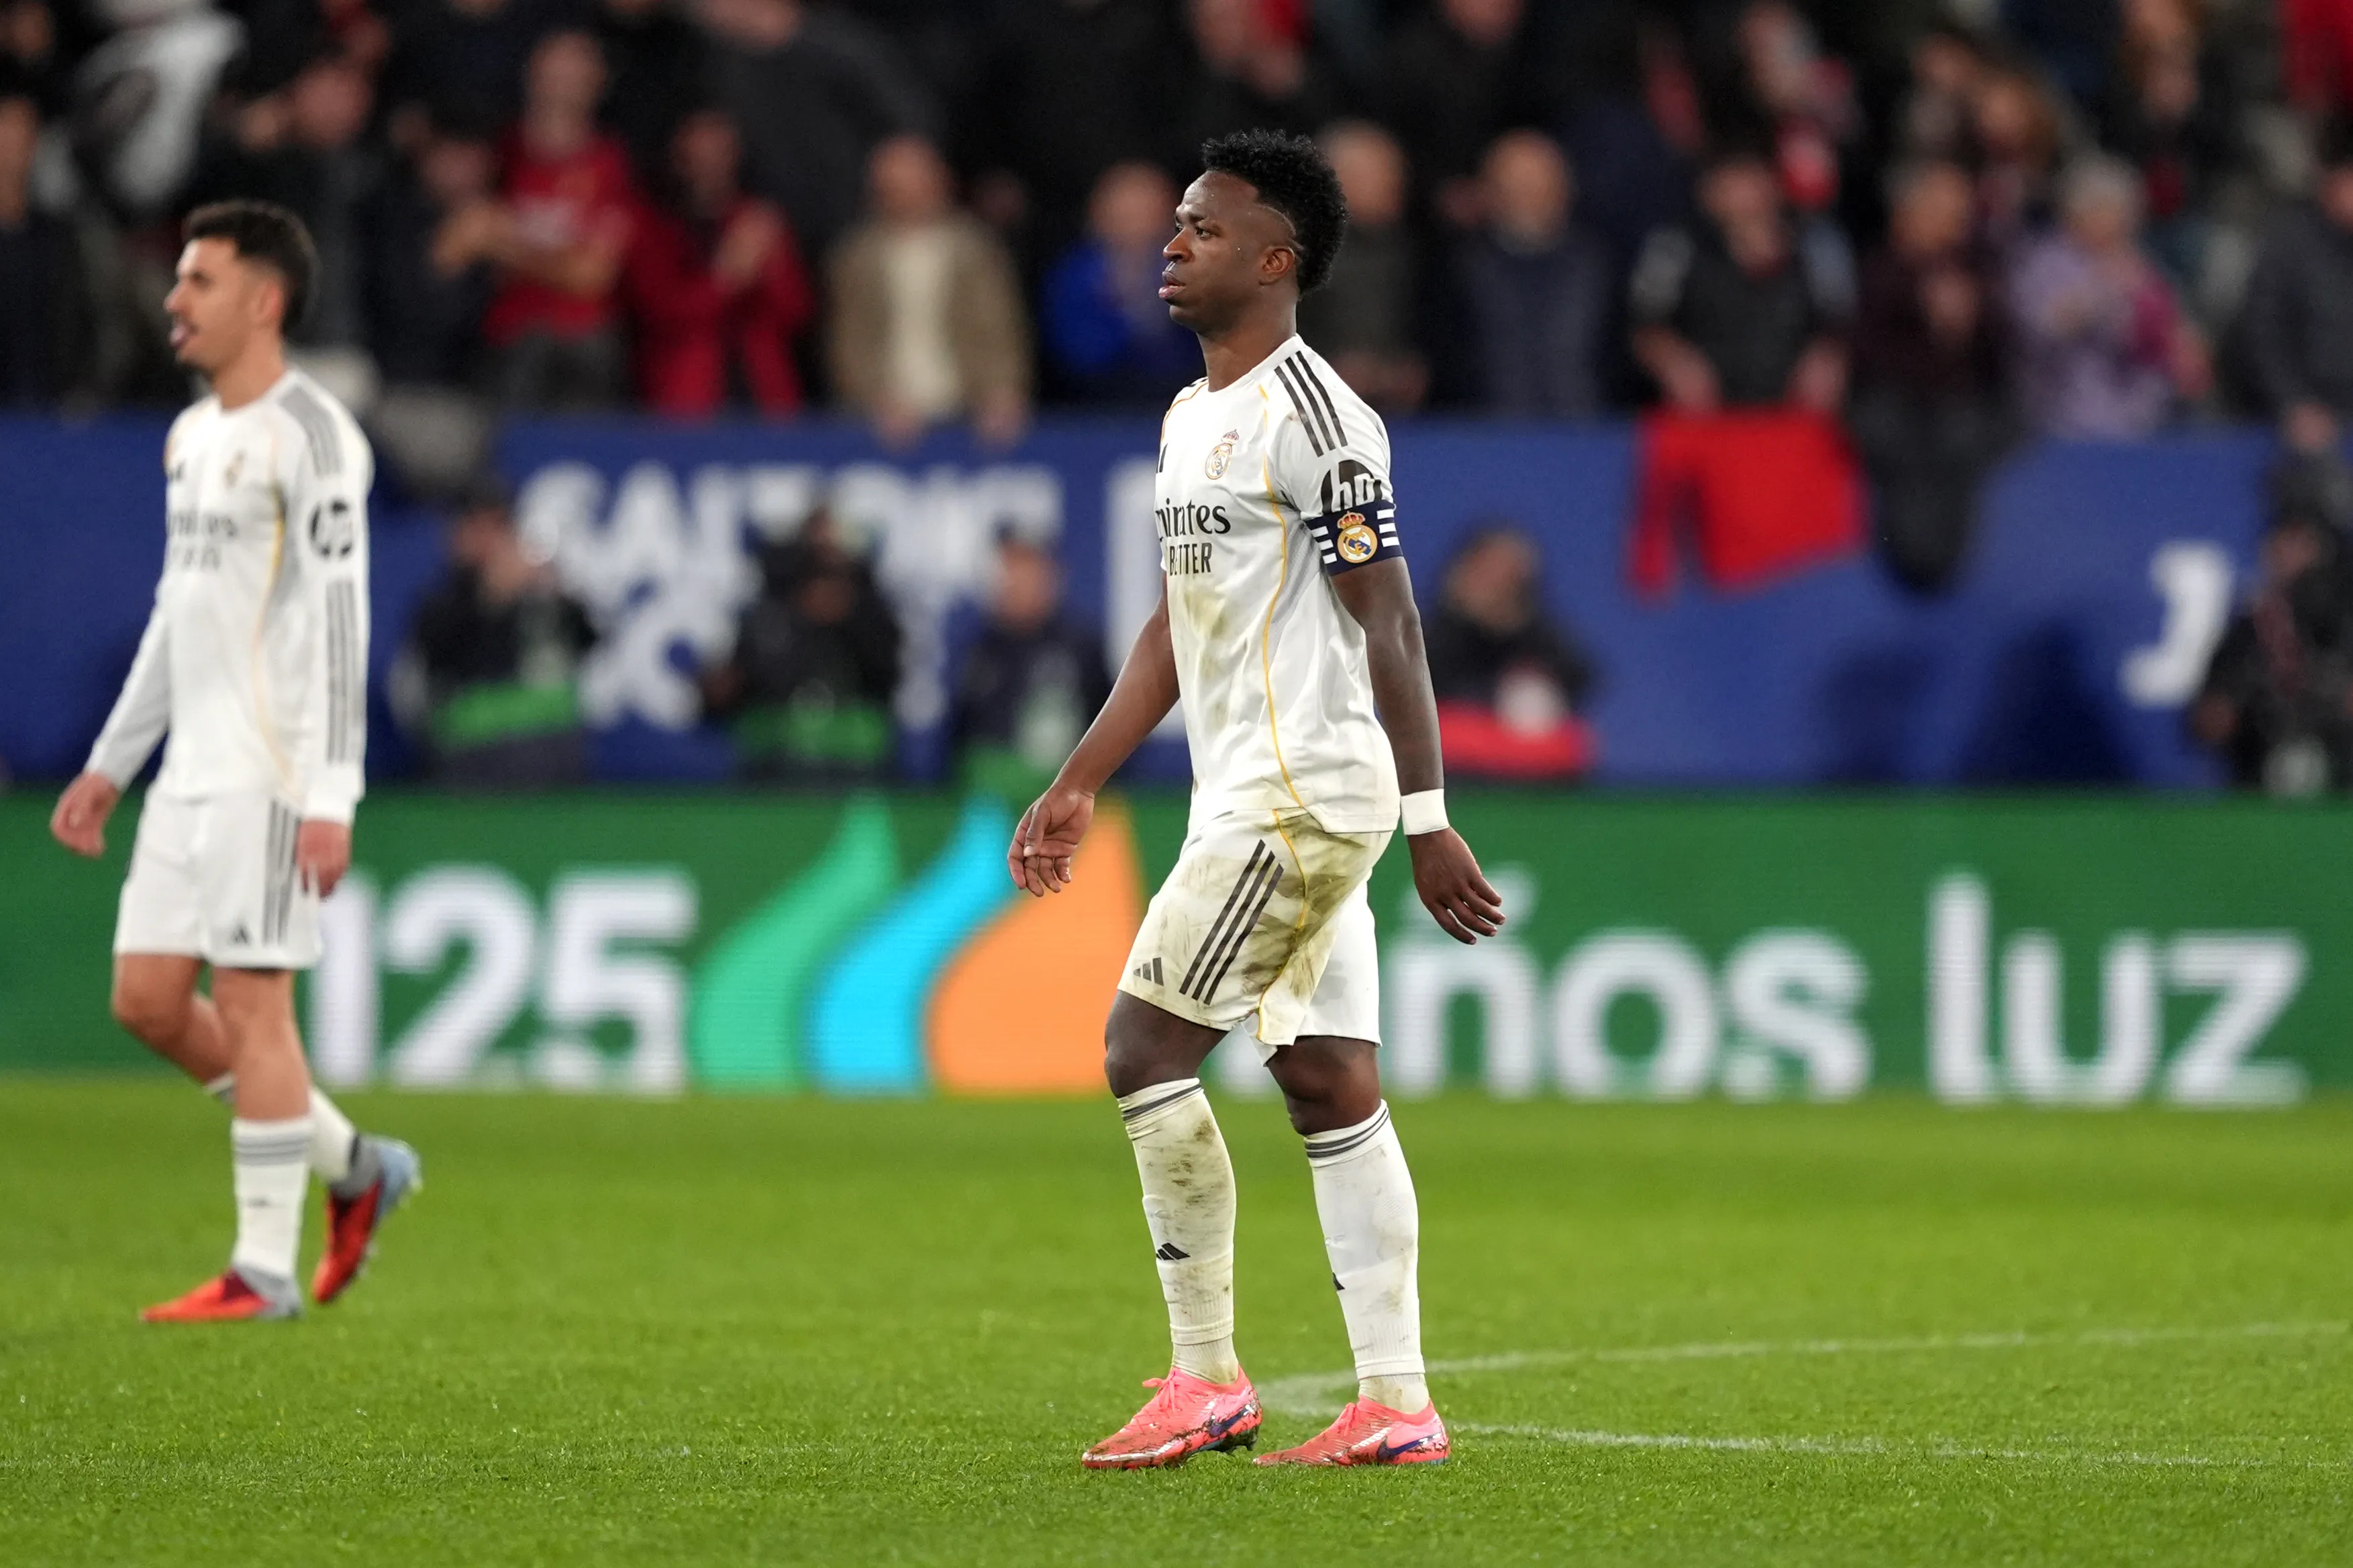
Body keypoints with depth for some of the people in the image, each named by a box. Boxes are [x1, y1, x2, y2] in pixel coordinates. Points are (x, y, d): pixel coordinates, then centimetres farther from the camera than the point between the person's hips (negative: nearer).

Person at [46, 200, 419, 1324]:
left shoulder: (310, 435, -11)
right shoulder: (193, 437, 17)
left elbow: (340, 620, -16)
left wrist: (331, 798, -21)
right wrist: (110, 767, 22)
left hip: (274, 771, -9)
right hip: (193, 769, 9)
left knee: (250, 1005, -7)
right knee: (147, 1000, 6)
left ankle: (264, 1270, -1)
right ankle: (354, 1167, 19)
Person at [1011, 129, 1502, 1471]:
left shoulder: (1313, 413, -12)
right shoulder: (1194, 418, 18)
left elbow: (1389, 622, -16)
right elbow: (1177, 625, 25)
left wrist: (1429, 819, -20)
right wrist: (1078, 787, 23)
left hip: (1307, 791, -9)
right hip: (1249, 795, 9)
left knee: (1145, 1044, -10)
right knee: (1333, 1086, 6)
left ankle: (1207, 1379, -4)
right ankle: (1398, 1405, 5)